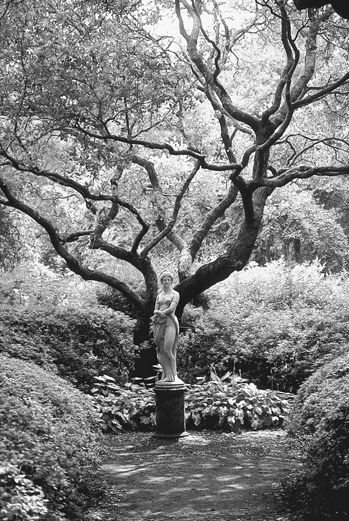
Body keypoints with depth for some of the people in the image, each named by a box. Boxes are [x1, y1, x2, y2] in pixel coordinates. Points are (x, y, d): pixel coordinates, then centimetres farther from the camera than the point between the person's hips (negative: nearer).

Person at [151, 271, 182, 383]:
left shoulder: (175, 294, 5)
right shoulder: (159, 295, 19)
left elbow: (172, 308, -9)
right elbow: (155, 311, 11)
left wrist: (161, 312, -7)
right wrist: (159, 312, -10)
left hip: (170, 322, -5)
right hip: (159, 323, 5)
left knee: (168, 349, -16)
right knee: (161, 351, -2)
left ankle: (174, 375, -9)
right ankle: (167, 376, -1)